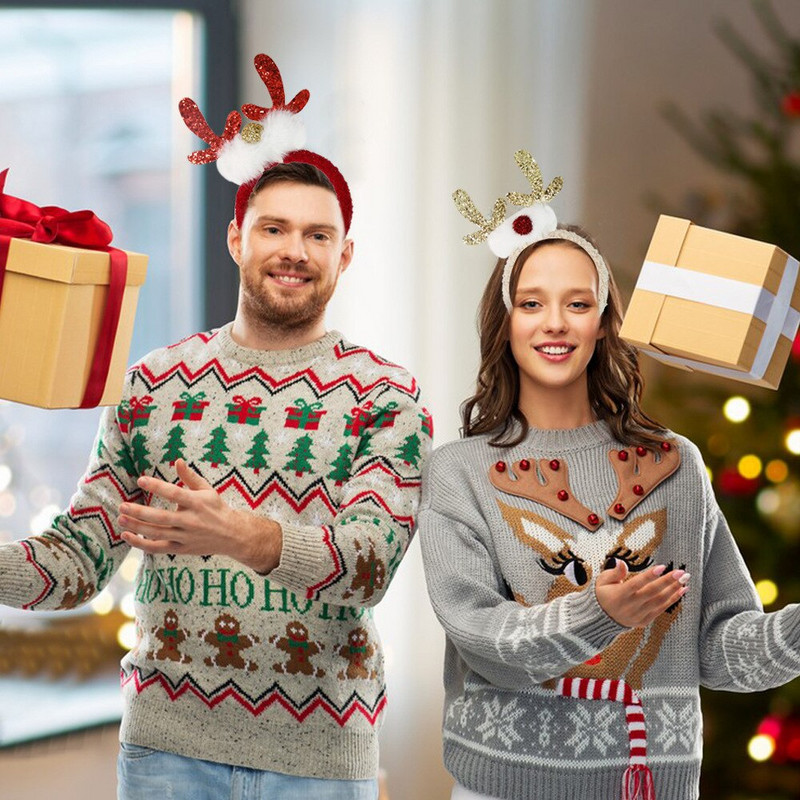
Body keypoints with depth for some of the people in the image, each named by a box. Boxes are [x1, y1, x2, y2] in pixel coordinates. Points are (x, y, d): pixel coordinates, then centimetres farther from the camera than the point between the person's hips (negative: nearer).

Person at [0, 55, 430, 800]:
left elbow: (372, 560, -16)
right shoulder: (154, 381, 5)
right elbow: (78, 556, 3)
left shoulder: (386, 396, -1)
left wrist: (243, 536, -33)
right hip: (166, 739, 2)